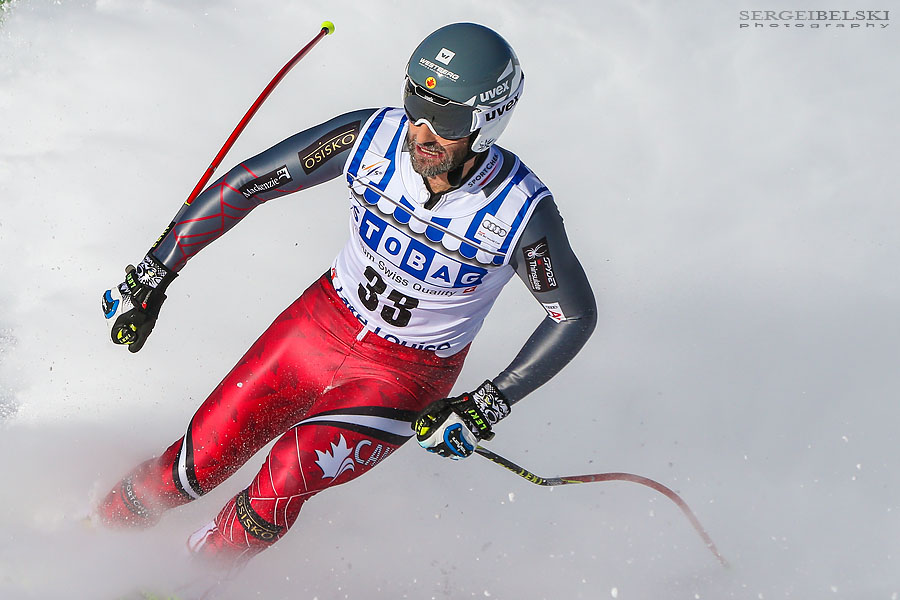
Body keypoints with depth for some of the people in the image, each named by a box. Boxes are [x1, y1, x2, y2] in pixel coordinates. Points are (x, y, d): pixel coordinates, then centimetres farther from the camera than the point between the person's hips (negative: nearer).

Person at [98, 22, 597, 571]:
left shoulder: (524, 211, -27)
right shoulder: (373, 137, -21)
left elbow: (577, 315, -12)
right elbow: (246, 182, -11)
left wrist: (490, 404, -19)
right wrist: (155, 274, -9)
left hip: (408, 375, -2)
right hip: (325, 319, 3)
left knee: (284, 483, -19)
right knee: (205, 458, 2)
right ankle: (104, 526, 33)